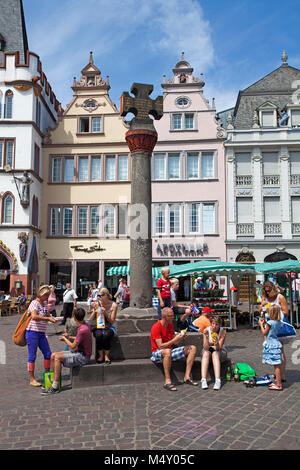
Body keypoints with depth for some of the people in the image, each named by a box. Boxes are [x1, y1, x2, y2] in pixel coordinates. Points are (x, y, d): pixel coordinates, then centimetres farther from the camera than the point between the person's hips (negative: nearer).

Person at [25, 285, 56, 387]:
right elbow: (34, 316, -29)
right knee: (32, 356, 0)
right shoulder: (34, 303, -13)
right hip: (32, 332, -8)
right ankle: (32, 379, 8)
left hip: (42, 333, 8)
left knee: (48, 354, 8)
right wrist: (48, 318, -29)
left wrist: (51, 318, 0)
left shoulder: (45, 303, 11)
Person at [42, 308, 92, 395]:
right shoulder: (84, 326, 7)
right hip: (78, 352, 10)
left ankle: (55, 387, -19)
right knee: (53, 355, 2)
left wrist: (65, 339, -1)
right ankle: (54, 381, 8)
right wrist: (69, 338, 12)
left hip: (83, 357, -10)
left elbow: (73, 346, -17)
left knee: (58, 357, -24)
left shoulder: (83, 330, -24)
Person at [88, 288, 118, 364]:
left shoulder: (114, 305, -6)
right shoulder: (97, 304, -3)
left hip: (109, 327, -1)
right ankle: (100, 355, -13)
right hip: (98, 327, 1)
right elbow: (90, 321, -2)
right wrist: (95, 311, -19)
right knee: (99, 335, -34)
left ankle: (106, 356, -16)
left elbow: (112, 321, -5)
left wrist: (105, 313, -21)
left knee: (107, 335, -35)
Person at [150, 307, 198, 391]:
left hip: (170, 351, 8)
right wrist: (174, 339, -25)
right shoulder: (156, 327, -16)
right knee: (167, 351, -43)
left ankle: (187, 377, -9)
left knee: (192, 348, -2)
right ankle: (167, 381, -36)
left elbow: (175, 343, 10)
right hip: (157, 353, -8)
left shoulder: (170, 325, 8)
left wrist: (181, 338, -10)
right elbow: (160, 346, -22)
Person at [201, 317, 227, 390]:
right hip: (208, 350, 1)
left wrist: (217, 343, -46)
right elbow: (206, 347, -23)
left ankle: (218, 380, -44)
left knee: (215, 353, -34)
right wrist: (206, 337, -39)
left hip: (220, 351, -1)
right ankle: (203, 380, -40)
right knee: (206, 353, -33)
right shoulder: (206, 330, -17)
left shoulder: (223, 331, -18)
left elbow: (218, 348, -24)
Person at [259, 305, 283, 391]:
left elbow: (264, 333, -8)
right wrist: (265, 323, 16)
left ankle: (279, 385, -3)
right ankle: (277, 381, 24)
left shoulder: (270, 323, -17)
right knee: (277, 365, 15)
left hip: (272, 345, -9)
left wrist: (261, 324, 3)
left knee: (276, 365, -6)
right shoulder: (278, 322, 8)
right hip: (276, 344, 9)